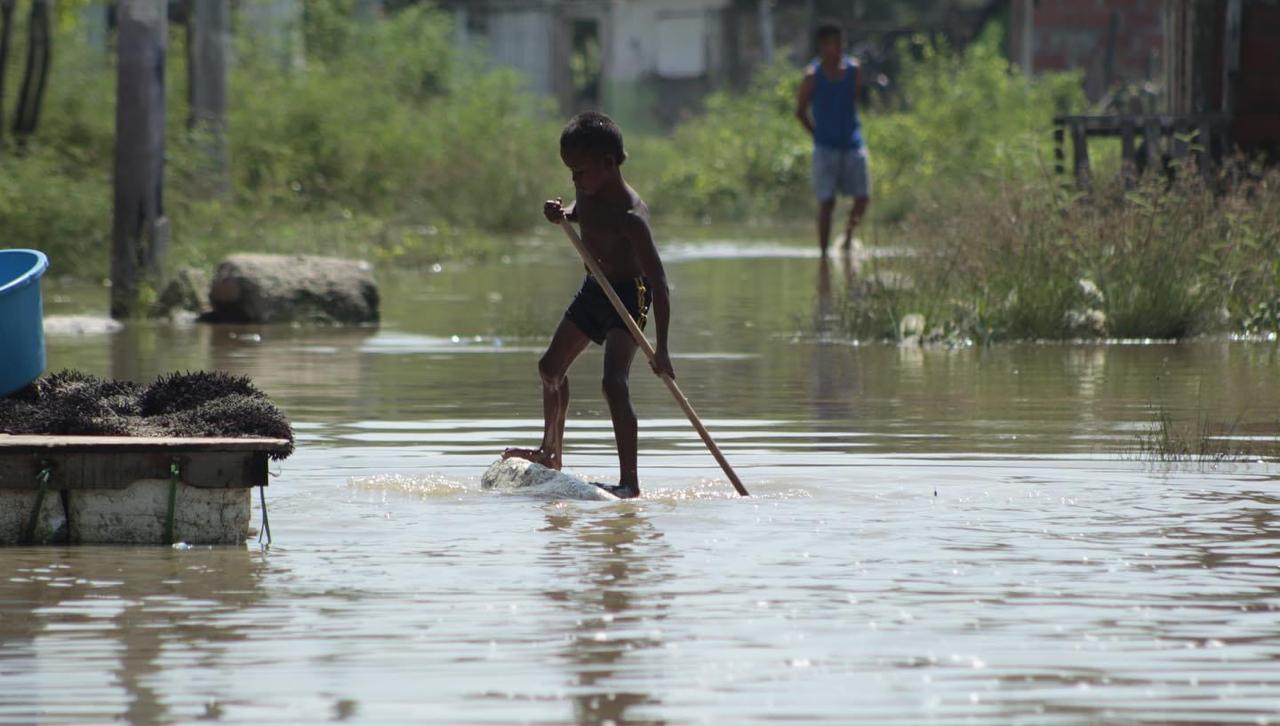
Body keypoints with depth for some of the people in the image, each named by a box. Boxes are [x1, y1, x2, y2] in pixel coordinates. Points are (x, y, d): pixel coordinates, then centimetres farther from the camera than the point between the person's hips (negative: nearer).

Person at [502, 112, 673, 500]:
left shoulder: (630, 216, -31)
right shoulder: (588, 193, -8)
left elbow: (659, 281, -33)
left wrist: (661, 347, -37)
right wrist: (562, 214, -8)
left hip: (629, 294, -9)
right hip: (593, 292, 10)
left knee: (614, 383, -24)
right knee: (552, 368, 21)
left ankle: (630, 481, -28)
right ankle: (551, 452, 42)